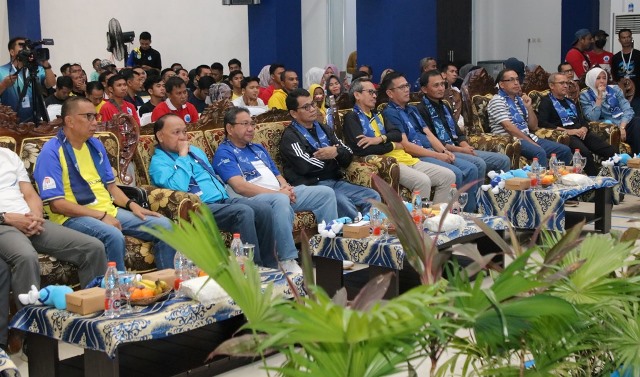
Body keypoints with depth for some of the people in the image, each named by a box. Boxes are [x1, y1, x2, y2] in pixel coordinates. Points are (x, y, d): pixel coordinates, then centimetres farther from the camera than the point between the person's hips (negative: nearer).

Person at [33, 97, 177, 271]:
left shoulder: (96, 145, 12)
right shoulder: (51, 152, -11)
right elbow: (56, 204, -17)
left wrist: (131, 204, 1)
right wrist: (101, 216, -20)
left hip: (109, 211, 8)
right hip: (73, 217, -8)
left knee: (164, 225, -5)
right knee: (114, 236, -37)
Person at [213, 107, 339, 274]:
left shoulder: (258, 148, 26)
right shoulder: (224, 153, -2)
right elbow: (240, 187, -16)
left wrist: (286, 187, 1)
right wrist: (278, 192, -17)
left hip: (282, 194, 9)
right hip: (254, 199, -9)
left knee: (325, 193, -1)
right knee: (280, 200, -41)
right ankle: (288, 262, -38)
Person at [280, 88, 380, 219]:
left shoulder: (323, 129, 21)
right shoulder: (290, 136, -2)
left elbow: (348, 154, 16)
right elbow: (306, 166, -16)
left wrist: (336, 151, -9)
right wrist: (331, 156, 2)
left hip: (336, 181, 7)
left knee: (373, 197, -12)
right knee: (342, 201, -34)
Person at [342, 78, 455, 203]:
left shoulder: (377, 115, 26)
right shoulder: (351, 117, 2)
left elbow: (398, 134, 12)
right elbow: (362, 148, -13)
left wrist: (381, 139, -11)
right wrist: (394, 145, -2)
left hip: (404, 158, 8)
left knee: (448, 176, -3)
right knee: (422, 181, -32)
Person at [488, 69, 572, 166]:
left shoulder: (520, 100, 19)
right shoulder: (497, 101, -4)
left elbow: (533, 127, 16)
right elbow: (508, 127, -15)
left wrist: (529, 107, 1)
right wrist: (531, 143, -17)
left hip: (529, 137, 8)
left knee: (565, 150, -4)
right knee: (539, 153, -35)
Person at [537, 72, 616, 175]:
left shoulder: (570, 102, 30)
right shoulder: (546, 102, 8)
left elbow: (583, 120, 27)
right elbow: (541, 123, -8)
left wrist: (584, 129, 1)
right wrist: (567, 131, -13)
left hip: (581, 133, 7)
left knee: (611, 151, -16)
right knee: (585, 153, -37)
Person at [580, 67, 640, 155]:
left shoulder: (614, 89, 14)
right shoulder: (585, 96, 6)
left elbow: (627, 109, 2)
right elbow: (593, 118, -8)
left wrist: (622, 127, -15)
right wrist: (599, 97, -10)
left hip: (624, 122, 3)